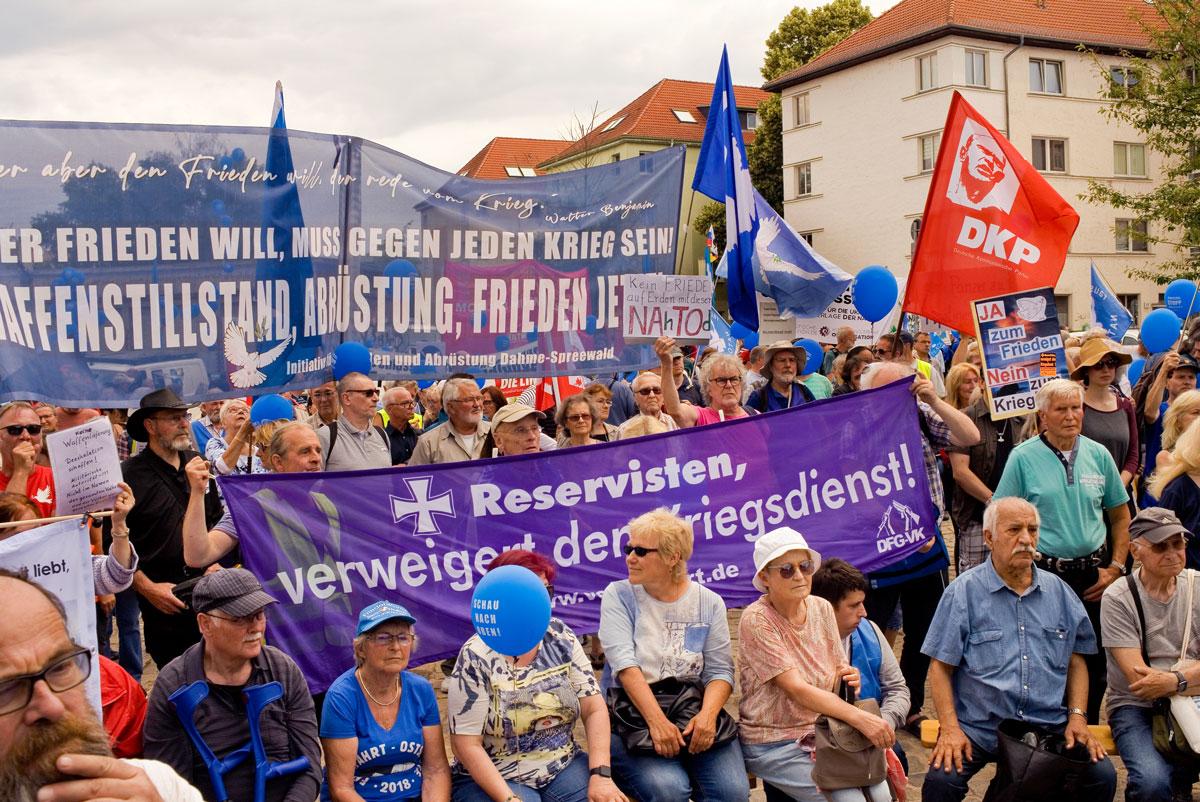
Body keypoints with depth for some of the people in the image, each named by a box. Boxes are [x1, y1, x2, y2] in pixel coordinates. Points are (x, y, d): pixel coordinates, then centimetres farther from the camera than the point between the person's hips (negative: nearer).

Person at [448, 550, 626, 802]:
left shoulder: (561, 637, 0)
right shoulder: (476, 656, -13)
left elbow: (594, 710, -1)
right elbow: (467, 744, -13)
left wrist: (600, 774, -13)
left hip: (565, 769, 3)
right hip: (492, 779, -3)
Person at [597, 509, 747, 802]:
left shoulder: (709, 603, 5)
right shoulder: (618, 596, -1)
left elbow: (720, 671, 1)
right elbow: (624, 664, -13)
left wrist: (707, 714, -20)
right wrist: (657, 721, -25)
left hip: (694, 715, 2)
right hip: (631, 717, -2)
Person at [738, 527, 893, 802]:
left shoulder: (822, 608, 2)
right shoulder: (756, 621, -16)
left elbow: (838, 672, 12)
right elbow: (796, 689, -23)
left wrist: (849, 678, -12)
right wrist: (860, 718, -31)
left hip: (824, 732, 5)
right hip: (774, 744, -5)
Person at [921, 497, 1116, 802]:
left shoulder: (1058, 591, 12)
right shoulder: (964, 591, -1)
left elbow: (1076, 661, 17)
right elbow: (940, 667, -1)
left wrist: (1077, 717, 3)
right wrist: (950, 728, -11)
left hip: (1049, 727, 4)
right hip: (978, 728, -3)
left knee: (1102, 777, -18)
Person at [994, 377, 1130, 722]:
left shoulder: (1099, 455, 5)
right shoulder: (1023, 457, -4)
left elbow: (1120, 516, 12)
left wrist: (1115, 568, 4)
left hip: (1093, 575, 3)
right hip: (1043, 573, -3)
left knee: (1094, 662, 9)